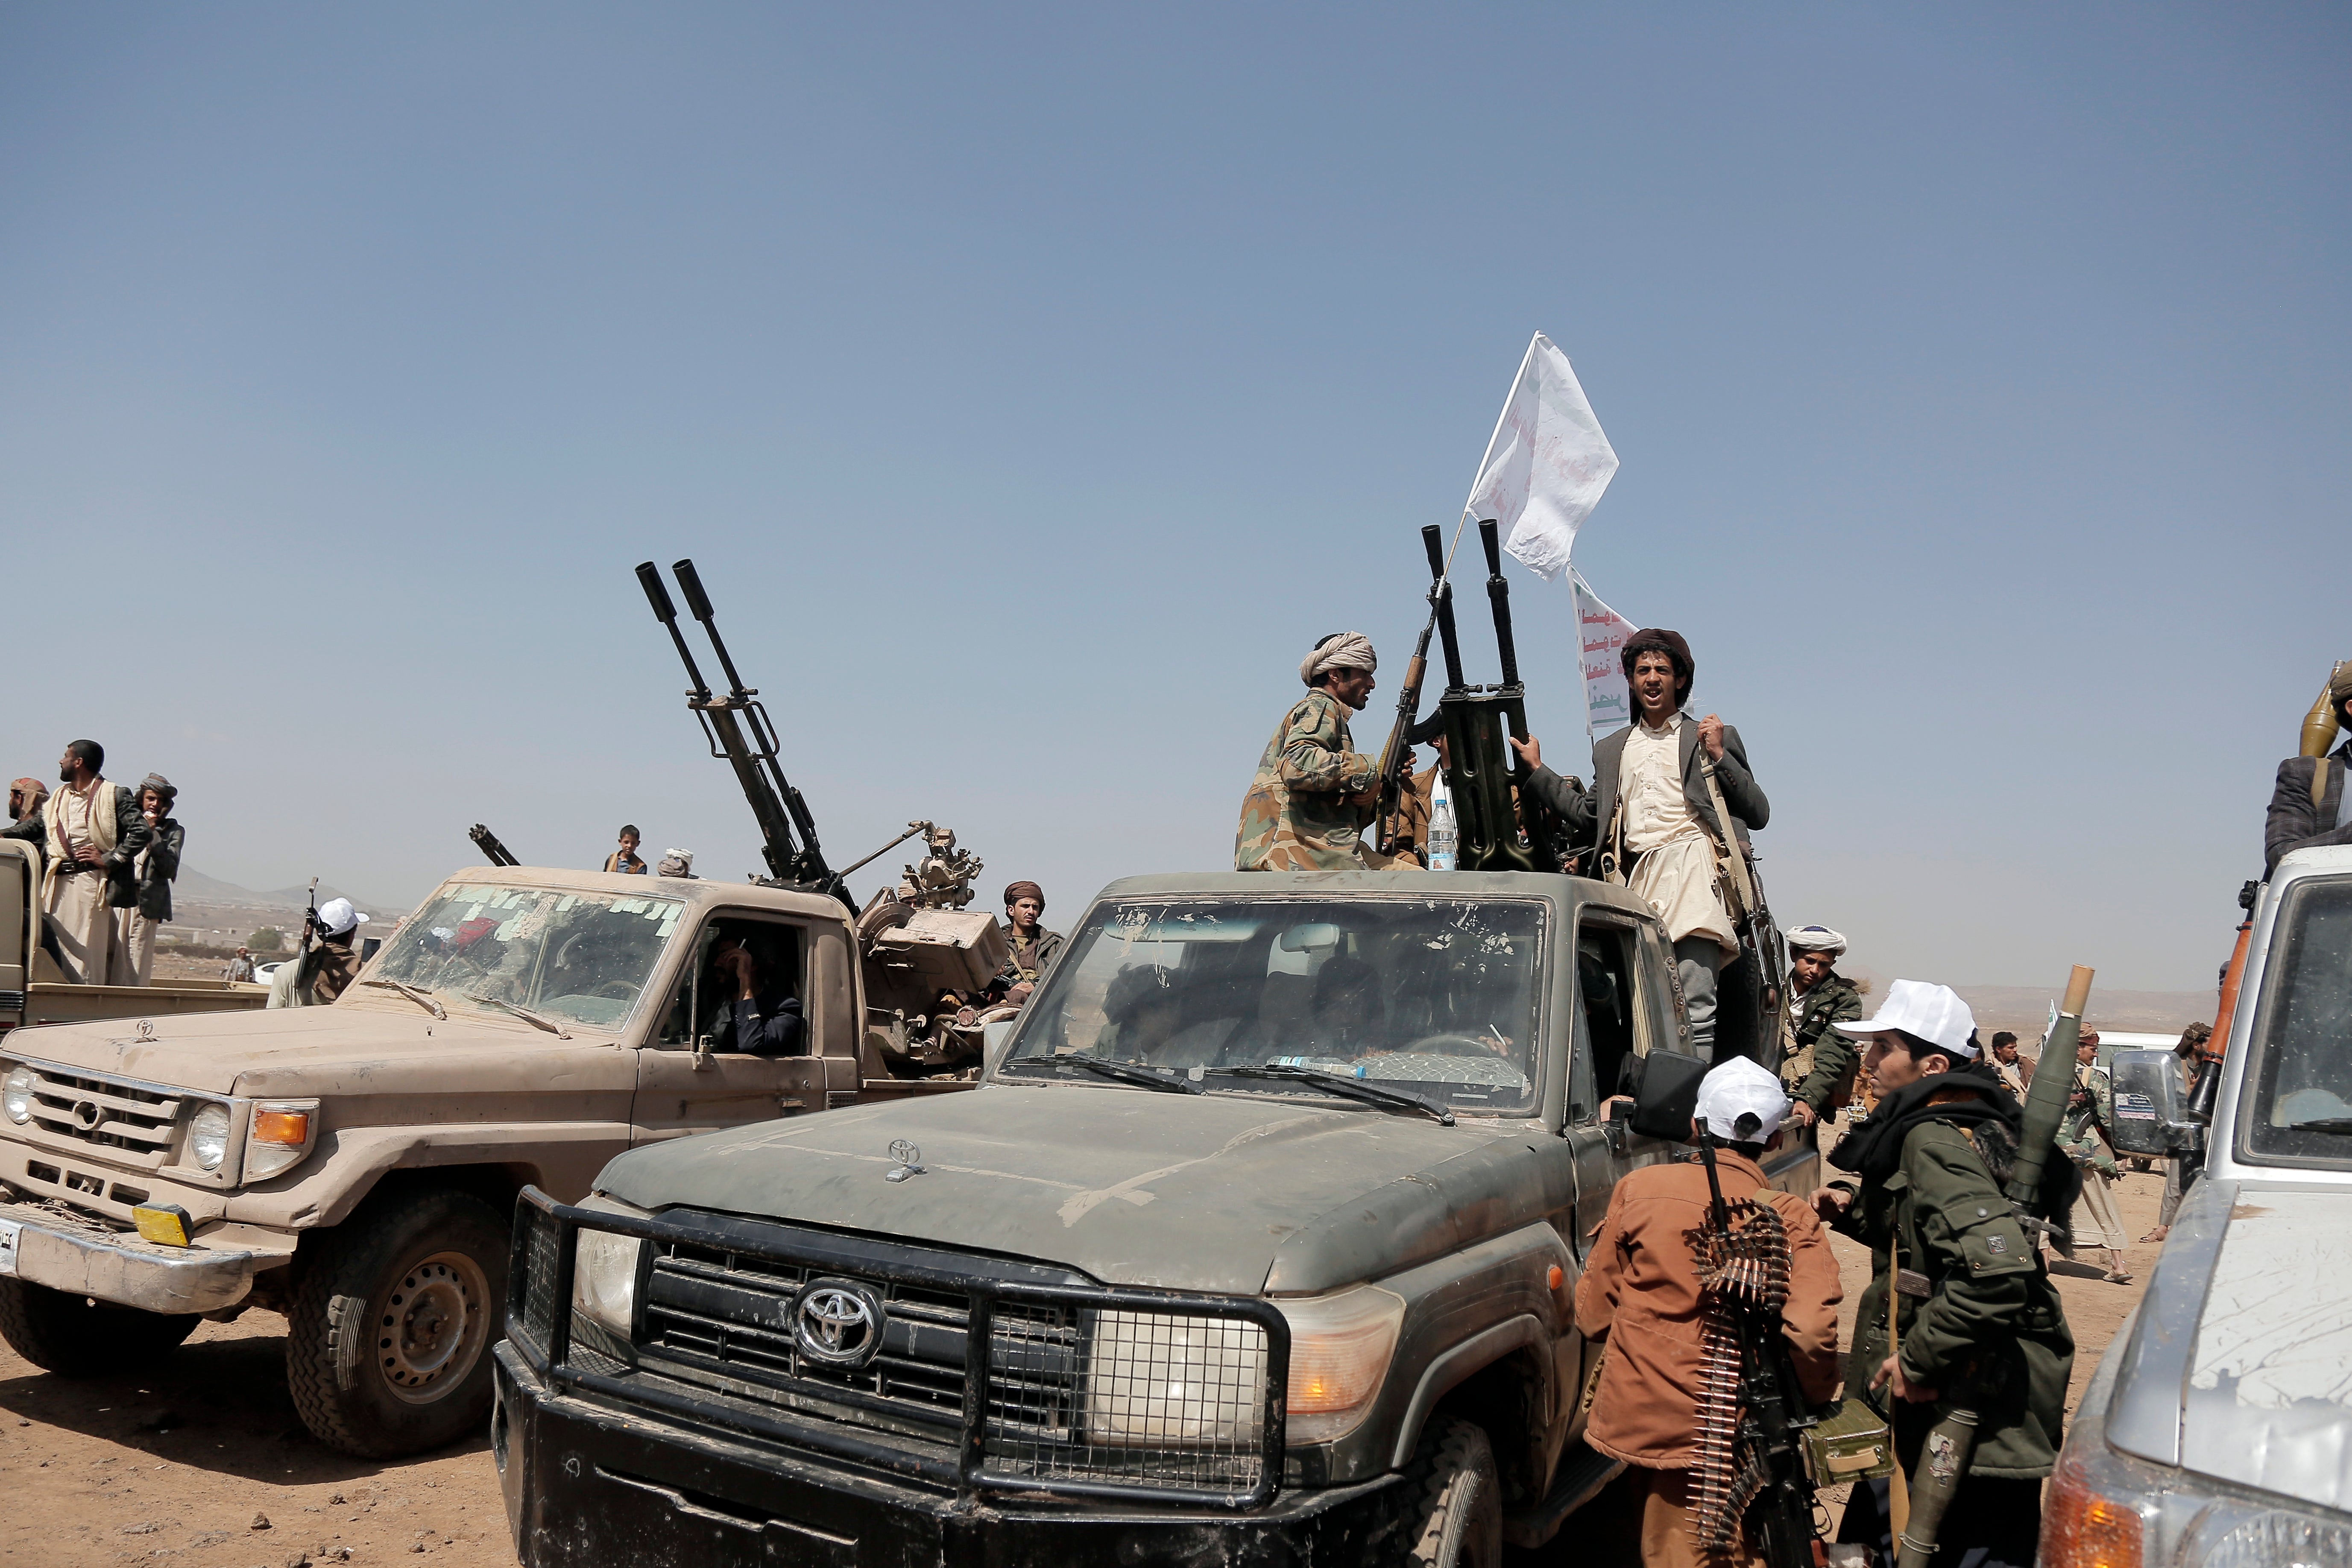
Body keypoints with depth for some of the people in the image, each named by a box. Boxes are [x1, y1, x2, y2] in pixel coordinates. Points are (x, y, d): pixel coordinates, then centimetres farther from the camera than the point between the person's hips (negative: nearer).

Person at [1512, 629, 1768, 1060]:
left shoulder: (1713, 738, 16)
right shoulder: (1610, 749, 27)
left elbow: (1759, 813, 10)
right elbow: (1589, 817, 21)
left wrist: (1719, 756, -1)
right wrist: (1536, 770, 22)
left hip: (1693, 874, -3)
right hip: (1637, 878, 4)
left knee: (1694, 1007, -15)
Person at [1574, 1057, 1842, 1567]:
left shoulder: (1639, 1188, -4)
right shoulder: (1791, 1218, -6)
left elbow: (1593, 1314, 1)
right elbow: (1811, 1332, -17)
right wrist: (1817, 1398, 2)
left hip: (1636, 1414, 1)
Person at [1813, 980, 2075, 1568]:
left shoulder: (1935, 1141, -21)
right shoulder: (1977, 1123, 10)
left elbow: (1998, 1268, -34)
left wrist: (1919, 1362, -25)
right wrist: (1855, 1208, 6)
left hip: (1980, 1406, -9)